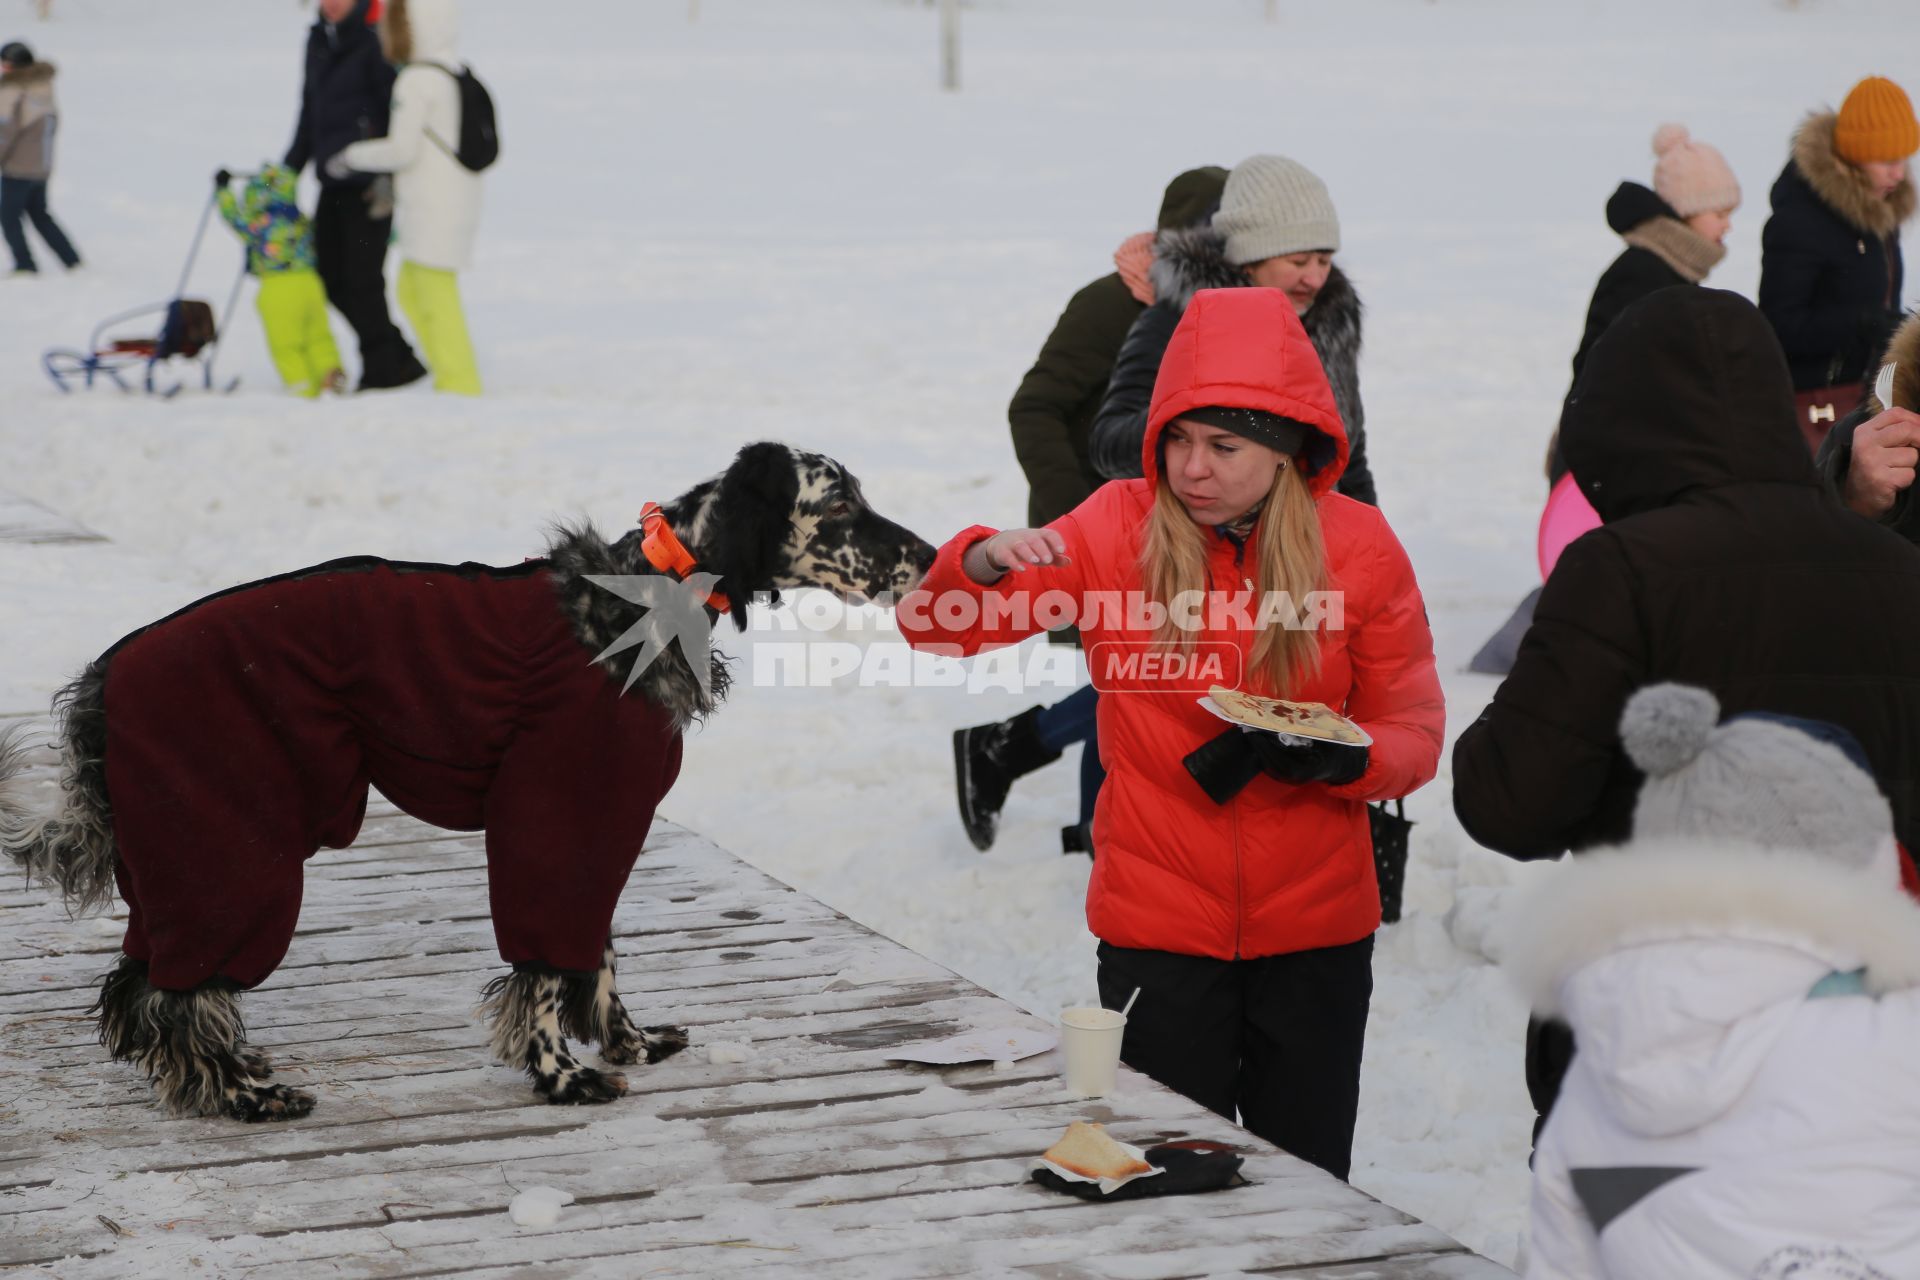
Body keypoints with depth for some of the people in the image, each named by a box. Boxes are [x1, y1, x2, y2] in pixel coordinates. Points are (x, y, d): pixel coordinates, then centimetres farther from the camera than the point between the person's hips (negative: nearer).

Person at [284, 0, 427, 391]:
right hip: (334, 182, 8)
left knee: (362, 279, -6)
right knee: (331, 280, 9)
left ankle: (380, 373, 6)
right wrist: (288, 171, 21)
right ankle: (400, 361, 19)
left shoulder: (376, 40, -12)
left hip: (369, 184, -8)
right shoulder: (319, 40, 14)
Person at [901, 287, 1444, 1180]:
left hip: (1315, 932, 1)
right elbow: (933, 627, -5)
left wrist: (1338, 758, -22)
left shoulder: (1357, 546, -5)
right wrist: (983, 563, -27)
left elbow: (1414, 732, 0)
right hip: (1158, 930, 0)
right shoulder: (1119, 528, -5)